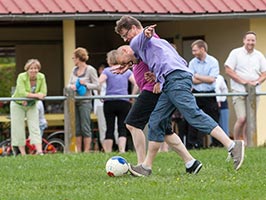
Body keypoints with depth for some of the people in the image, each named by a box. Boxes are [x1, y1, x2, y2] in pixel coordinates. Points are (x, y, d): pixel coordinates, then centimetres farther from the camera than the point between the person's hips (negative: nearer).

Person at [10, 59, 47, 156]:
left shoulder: (41, 77, -13)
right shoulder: (22, 77, -24)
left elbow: (43, 93, -20)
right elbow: (22, 93, -33)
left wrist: (28, 97, -30)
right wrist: (36, 95, -34)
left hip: (32, 105, 3)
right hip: (18, 105, -3)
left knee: (35, 127, -5)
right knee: (18, 129, -3)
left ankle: (39, 151, -12)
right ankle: (23, 154, 2)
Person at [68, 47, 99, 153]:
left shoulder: (90, 70, -5)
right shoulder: (74, 70, 13)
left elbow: (96, 85, -5)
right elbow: (69, 84, 15)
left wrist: (85, 84, -17)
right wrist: (71, 86, -7)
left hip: (85, 101, -6)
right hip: (74, 101, 6)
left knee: (85, 127, -5)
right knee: (77, 128, 5)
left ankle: (86, 151, -2)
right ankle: (78, 151, 9)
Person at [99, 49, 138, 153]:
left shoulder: (106, 71, 1)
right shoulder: (127, 71, 8)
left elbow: (98, 84, -11)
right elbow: (136, 84, 1)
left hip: (109, 103, -1)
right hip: (124, 102, 1)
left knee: (109, 129, 3)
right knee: (122, 128, 1)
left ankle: (108, 152, 2)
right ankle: (122, 150, -14)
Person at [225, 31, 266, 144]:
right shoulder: (236, 53, 0)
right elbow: (228, 70, -5)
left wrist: (257, 82, -9)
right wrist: (243, 81, -13)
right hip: (239, 92, -4)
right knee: (242, 119, -15)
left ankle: (246, 143, 9)